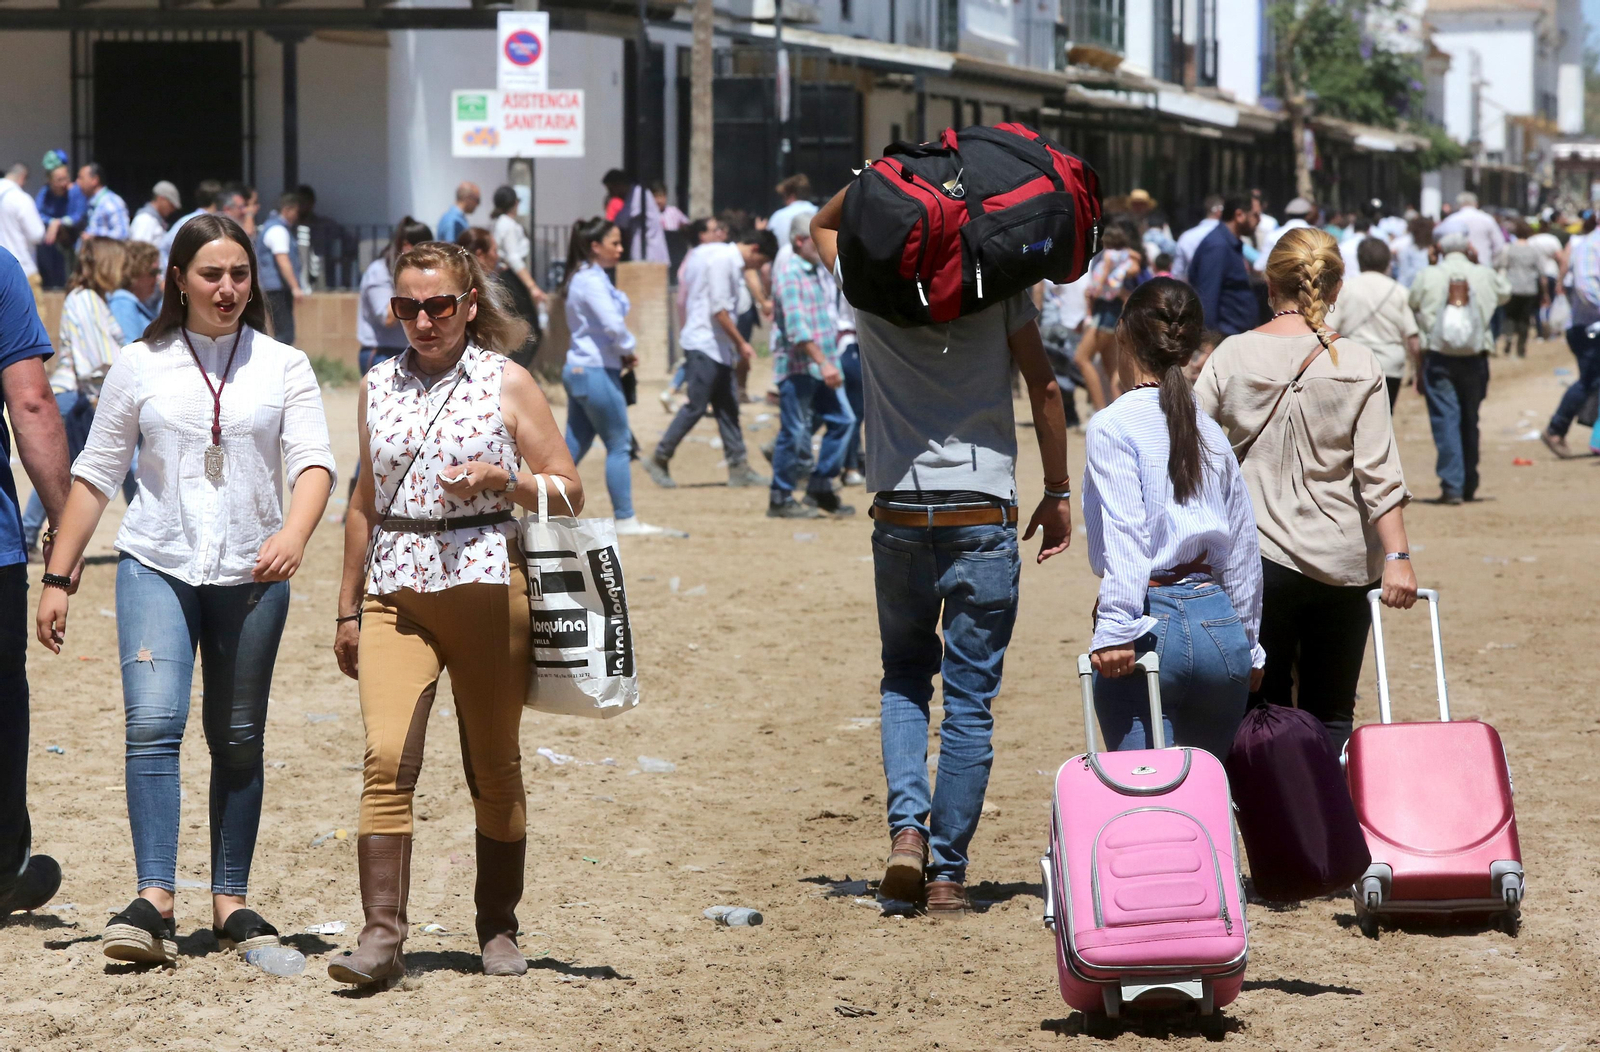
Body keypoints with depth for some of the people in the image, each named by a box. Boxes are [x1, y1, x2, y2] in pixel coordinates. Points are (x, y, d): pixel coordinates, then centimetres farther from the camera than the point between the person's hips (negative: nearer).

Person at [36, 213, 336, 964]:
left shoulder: (283, 367, 5)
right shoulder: (140, 366, 6)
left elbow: (313, 461, -7)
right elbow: (95, 474, 9)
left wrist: (295, 534, -27)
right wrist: (57, 578, 5)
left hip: (251, 576, 1)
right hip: (156, 565, -1)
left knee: (238, 742, 6)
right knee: (153, 721, -16)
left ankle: (231, 902, 15)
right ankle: (154, 902, -20)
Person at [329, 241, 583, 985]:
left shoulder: (507, 383, 2)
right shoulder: (379, 387, 12)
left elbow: (568, 491, 3)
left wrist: (499, 479, -15)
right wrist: (347, 607, 18)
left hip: (486, 586, -2)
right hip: (396, 593, 2)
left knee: (494, 770, 7)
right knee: (386, 758, -15)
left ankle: (498, 929, 22)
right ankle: (382, 934, -17)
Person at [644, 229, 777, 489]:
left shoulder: (734, 264, 15)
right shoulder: (721, 260, -14)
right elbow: (718, 310, -18)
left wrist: (737, 346, 15)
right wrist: (741, 343, -15)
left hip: (719, 348, 10)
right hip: (703, 344, -10)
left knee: (728, 407, 7)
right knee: (696, 406, -8)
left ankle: (739, 467, 8)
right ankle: (659, 460, 0)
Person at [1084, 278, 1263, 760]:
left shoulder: (1113, 426, -4)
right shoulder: (1210, 431, 13)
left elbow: (1124, 535, -14)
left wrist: (1114, 630, -17)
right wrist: (1248, 646, 26)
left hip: (1155, 628, -6)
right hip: (1222, 626, 6)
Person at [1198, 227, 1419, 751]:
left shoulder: (1231, 357, -2)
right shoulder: (1358, 366, -3)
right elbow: (1378, 472, -7)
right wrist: (1397, 557, -7)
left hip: (1257, 555, 0)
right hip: (1343, 564, 1)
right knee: (1332, 717, 9)